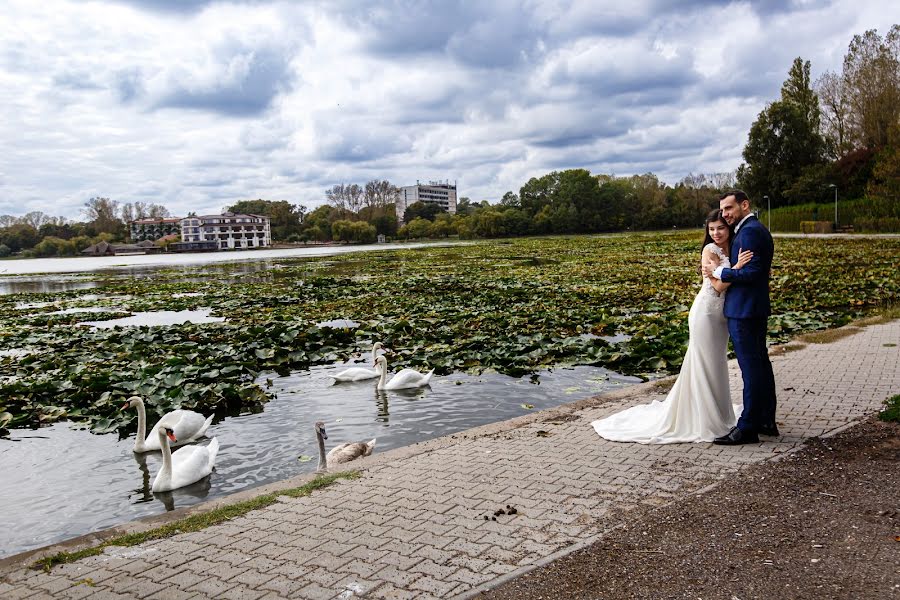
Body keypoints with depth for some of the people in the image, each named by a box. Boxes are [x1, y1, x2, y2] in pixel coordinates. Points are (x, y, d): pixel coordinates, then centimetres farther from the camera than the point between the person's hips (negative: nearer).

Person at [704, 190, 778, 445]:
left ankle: (747, 428, 0)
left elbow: (751, 272, -23)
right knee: (761, 362, 15)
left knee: (751, 367, -6)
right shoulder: (757, 229, 16)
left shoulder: (749, 231, -16)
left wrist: (718, 272, -14)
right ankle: (766, 421, 25)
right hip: (757, 308, 11)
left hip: (744, 310, -11)